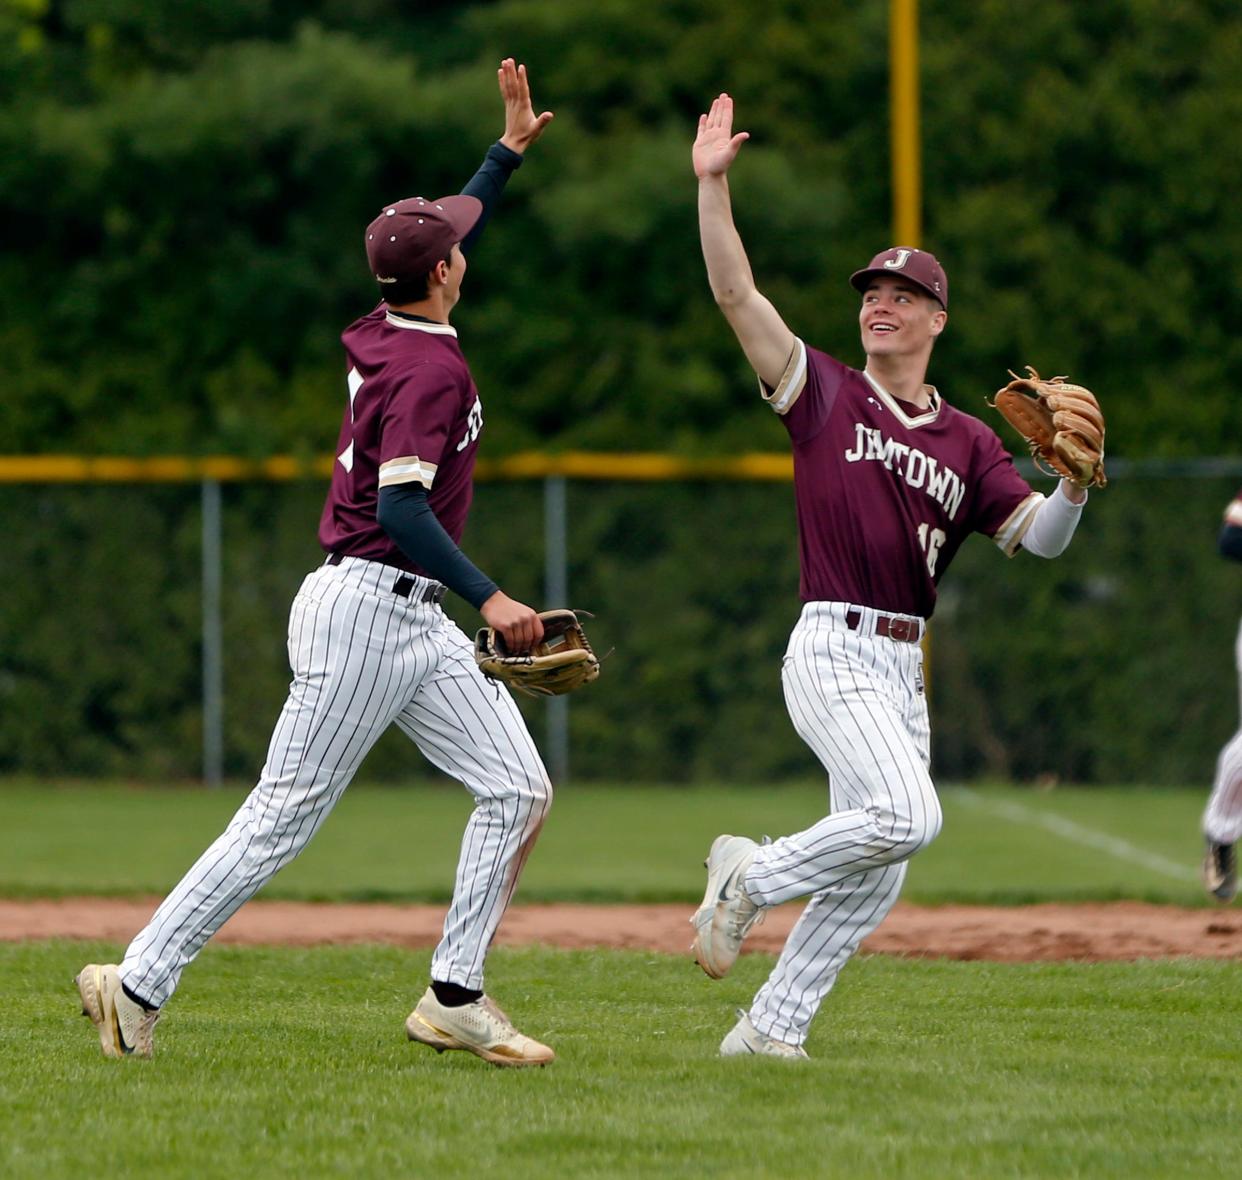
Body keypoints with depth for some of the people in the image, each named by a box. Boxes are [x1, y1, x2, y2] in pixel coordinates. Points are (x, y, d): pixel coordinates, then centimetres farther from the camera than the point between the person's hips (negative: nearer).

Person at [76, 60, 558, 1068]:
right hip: (365, 608, -10)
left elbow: (450, 234, 32)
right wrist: (488, 598, -27)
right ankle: (140, 981, -1)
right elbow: (400, 505, -26)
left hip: (416, 623, 10)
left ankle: (455, 999, 2)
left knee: (518, 787, 2)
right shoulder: (430, 368, -17)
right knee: (283, 818, -7)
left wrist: (509, 151, 30)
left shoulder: (389, 335, 11)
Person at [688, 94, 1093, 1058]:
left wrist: (1075, 482, -15)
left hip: (903, 669, 6)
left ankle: (772, 1026, 13)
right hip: (833, 651, -6)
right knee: (907, 816, -25)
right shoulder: (825, 394, 3)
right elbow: (735, 293, -5)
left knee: (872, 880, 3)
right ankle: (751, 878, -3)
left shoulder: (968, 442, 13)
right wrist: (714, 185, -13)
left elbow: (1039, 538, 4)